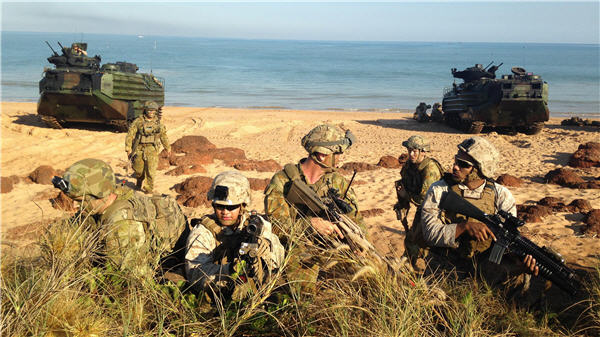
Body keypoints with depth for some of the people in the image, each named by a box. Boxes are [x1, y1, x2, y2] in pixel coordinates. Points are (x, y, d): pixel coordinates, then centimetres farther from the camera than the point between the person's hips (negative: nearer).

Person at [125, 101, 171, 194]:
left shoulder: (158, 122, 6)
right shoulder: (138, 121, -5)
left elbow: (163, 135, 20)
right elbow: (130, 135, -5)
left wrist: (168, 147, 29)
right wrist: (128, 149, -10)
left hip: (152, 150, 1)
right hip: (139, 149, -1)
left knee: (151, 170, -10)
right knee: (139, 170, 10)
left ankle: (148, 188, 3)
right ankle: (139, 183, 38)